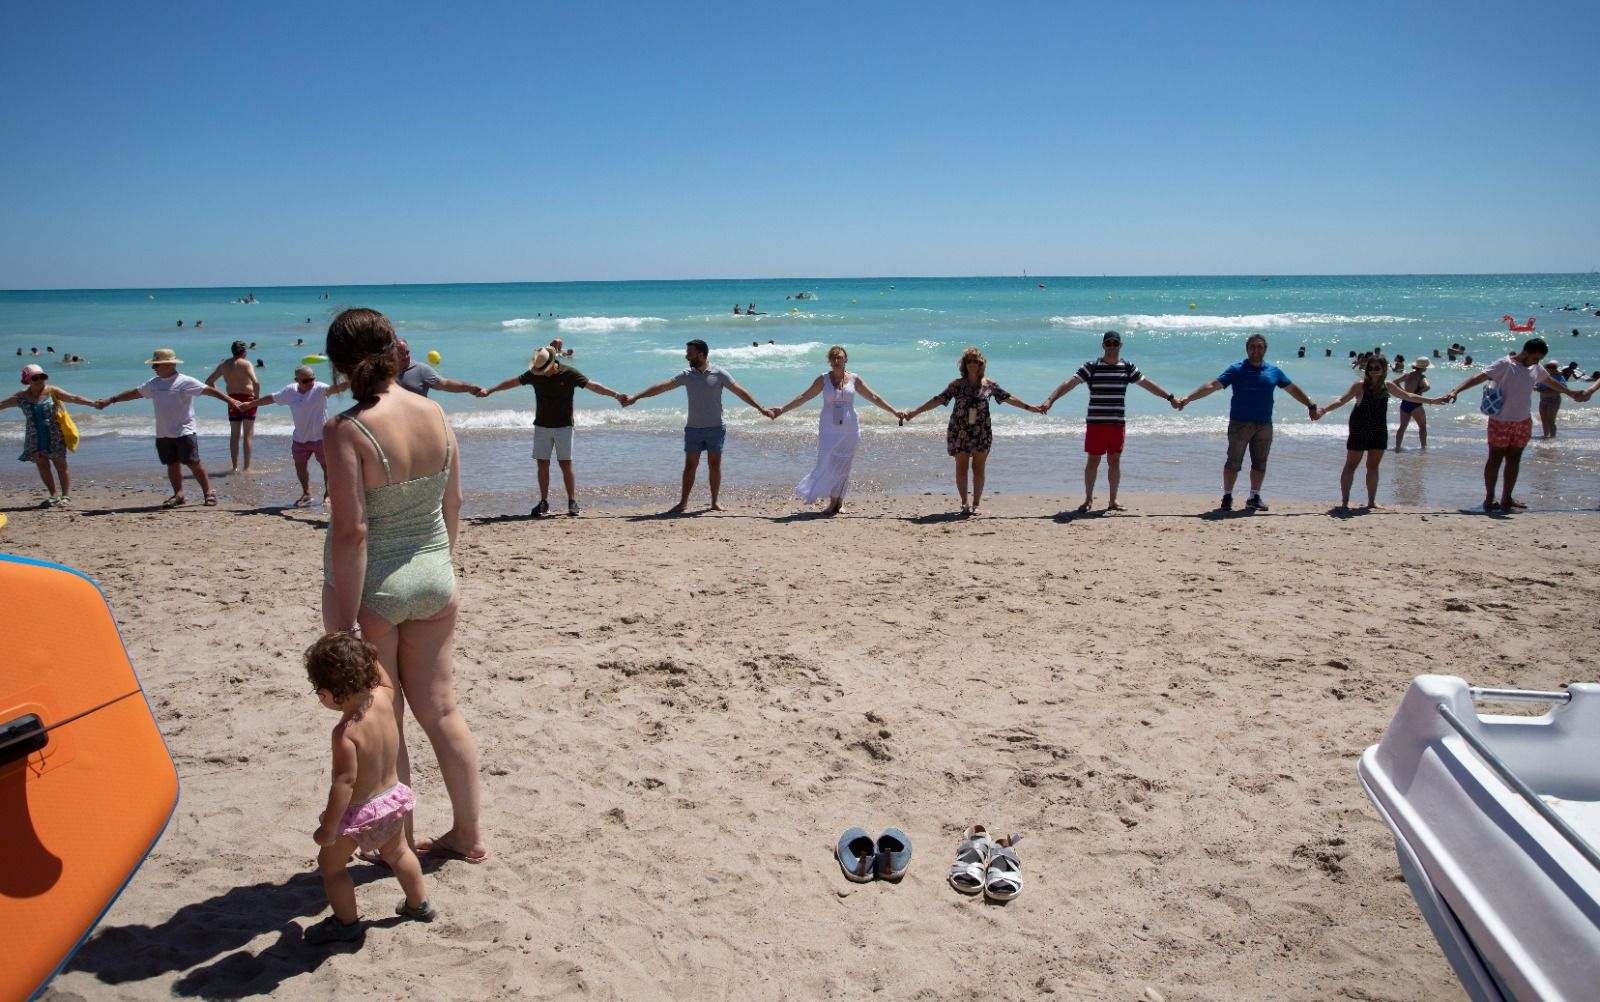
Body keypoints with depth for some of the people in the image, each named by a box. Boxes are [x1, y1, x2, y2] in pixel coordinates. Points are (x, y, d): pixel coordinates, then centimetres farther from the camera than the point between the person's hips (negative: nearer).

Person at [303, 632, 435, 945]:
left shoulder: (345, 732, -31)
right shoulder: (383, 698, -14)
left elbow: (345, 780, -30)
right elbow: (381, 675, 10)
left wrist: (328, 828, -21)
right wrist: (363, 652, 16)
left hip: (359, 811, -7)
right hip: (393, 797, 7)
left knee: (330, 863, 19)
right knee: (397, 852, 30)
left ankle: (347, 921, 32)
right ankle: (419, 905, 44)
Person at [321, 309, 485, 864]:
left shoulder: (346, 430, -19)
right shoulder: (434, 413, -2)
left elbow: (351, 531, -21)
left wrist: (345, 622, -16)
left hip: (373, 586, -5)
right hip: (433, 576, 5)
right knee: (440, 709, 16)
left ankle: (399, 842, 27)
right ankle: (468, 835, 27)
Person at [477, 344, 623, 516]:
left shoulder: (569, 373, -10)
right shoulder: (534, 374, -2)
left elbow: (593, 385, -13)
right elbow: (513, 382, 7)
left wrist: (615, 395, -21)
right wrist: (489, 390, 10)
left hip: (563, 426, -3)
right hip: (541, 426, 3)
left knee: (566, 464, -3)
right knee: (542, 464, 1)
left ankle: (573, 502, 3)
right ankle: (544, 502, 8)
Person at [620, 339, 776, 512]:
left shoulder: (719, 374, -5)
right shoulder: (687, 375, 1)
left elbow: (739, 391, -7)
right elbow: (661, 387, 0)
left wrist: (760, 408, -13)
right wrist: (635, 397, -4)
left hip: (715, 428, -2)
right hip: (693, 428, 2)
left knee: (714, 465, 4)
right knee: (690, 466, 2)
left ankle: (715, 502, 14)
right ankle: (683, 502, 7)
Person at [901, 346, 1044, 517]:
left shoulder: (989, 384, 3)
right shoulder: (957, 385, -1)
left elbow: (1007, 398, 10)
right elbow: (938, 399, -2)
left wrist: (1030, 407, 10)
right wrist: (914, 412, -7)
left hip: (981, 432, 1)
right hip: (959, 431, -1)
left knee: (978, 467, 3)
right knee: (961, 467, 2)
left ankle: (977, 503, 13)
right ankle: (964, 503, 12)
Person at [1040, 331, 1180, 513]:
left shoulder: (1128, 367, 7)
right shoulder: (1091, 366, -3)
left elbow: (1147, 383, 16)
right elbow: (1069, 383, -10)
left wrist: (1170, 398, 19)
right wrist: (1050, 399, -22)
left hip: (1118, 423, 3)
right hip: (1095, 423, -3)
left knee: (1114, 461, 8)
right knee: (1093, 461, 2)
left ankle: (1113, 501, 19)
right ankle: (1088, 499, 14)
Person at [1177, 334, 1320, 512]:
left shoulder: (1274, 371, 9)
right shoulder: (1236, 370, -2)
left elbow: (1293, 389, 19)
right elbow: (1212, 386, -8)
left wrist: (1311, 406, 19)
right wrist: (1188, 399, -17)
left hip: (1264, 425, 4)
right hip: (1239, 424, -3)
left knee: (1260, 463, 9)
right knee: (1234, 462, -3)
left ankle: (1254, 497, 21)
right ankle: (1227, 497, 8)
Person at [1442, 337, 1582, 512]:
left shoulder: (1536, 368, 10)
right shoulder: (1504, 365, -13)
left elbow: (1552, 382, 29)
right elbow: (1479, 377, -25)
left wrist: (1572, 394, 43)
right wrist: (1456, 391, -39)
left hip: (1524, 422, 7)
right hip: (1501, 422, -7)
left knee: (1514, 460, 10)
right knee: (1495, 459, 0)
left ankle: (1507, 498, 18)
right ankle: (1489, 499, 6)